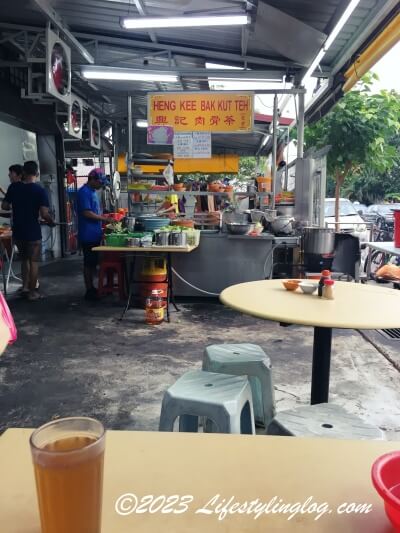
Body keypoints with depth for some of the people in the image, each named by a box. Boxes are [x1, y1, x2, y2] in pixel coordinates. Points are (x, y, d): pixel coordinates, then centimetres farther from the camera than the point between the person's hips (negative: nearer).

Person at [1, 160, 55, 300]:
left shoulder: (13, 187, -2)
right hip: (33, 232, -4)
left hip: (17, 232, 4)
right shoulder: (40, 191, -13)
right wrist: (51, 222, 0)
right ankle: (32, 292, 14)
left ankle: (25, 287, 23)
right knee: (33, 262, 8)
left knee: (25, 259, 22)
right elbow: (44, 214, -20)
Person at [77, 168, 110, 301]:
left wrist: (105, 217, 10)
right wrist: (104, 218, -16)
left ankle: (91, 288, 23)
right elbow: (86, 213, -21)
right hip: (88, 235, -9)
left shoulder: (93, 192, 16)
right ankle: (89, 291, 4)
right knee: (89, 263, -3)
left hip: (95, 234, 9)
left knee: (93, 262, 14)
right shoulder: (84, 192, -13)